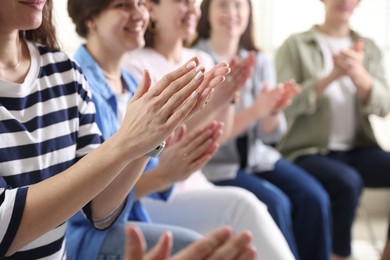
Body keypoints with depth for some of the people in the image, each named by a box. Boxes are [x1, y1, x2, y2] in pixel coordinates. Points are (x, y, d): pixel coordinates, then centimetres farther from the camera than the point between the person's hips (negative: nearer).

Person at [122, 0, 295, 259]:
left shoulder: (202, 60, 10)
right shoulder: (135, 66, -9)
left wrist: (229, 95, -8)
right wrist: (212, 101, -25)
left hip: (195, 184, 6)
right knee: (241, 205, -28)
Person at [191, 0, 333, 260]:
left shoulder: (260, 60, 4)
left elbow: (270, 135, 2)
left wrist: (275, 110, -21)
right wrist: (255, 110, -29)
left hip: (259, 157, 5)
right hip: (214, 165, -5)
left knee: (314, 198, -16)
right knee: (275, 203, -25)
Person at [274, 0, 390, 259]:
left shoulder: (369, 48, 13)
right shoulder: (295, 45, 2)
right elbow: (288, 104, -10)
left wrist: (357, 73, -18)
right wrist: (331, 76, -21)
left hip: (358, 149, 4)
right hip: (309, 151, -4)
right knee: (348, 182, -33)